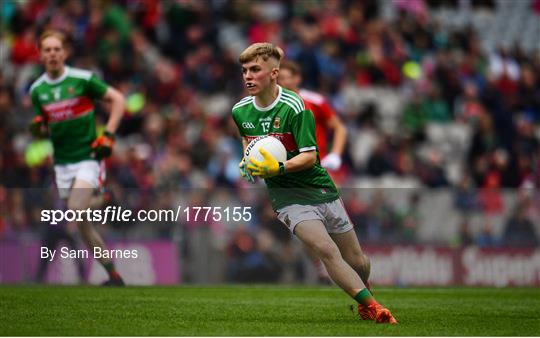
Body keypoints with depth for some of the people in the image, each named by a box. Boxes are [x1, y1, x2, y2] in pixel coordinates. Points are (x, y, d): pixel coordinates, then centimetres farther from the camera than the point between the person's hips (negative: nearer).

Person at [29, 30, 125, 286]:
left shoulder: (82, 79, -8)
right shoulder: (37, 90, 6)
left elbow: (117, 99, -1)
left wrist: (108, 135, -10)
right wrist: (38, 129, -6)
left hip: (88, 157, -5)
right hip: (62, 163, 5)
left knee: (76, 211, -22)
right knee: (81, 224, 4)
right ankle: (112, 274, 14)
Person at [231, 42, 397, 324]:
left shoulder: (294, 106, -15)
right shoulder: (240, 111, 1)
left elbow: (309, 156, -16)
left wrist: (278, 168, -31)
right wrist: (248, 163, 6)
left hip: (319, 187, -1)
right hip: (286, 194, 1)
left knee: (358, 262, 7)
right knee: (326, 250, -26)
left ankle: (363, 295, 39)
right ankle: (370, 306, -21)